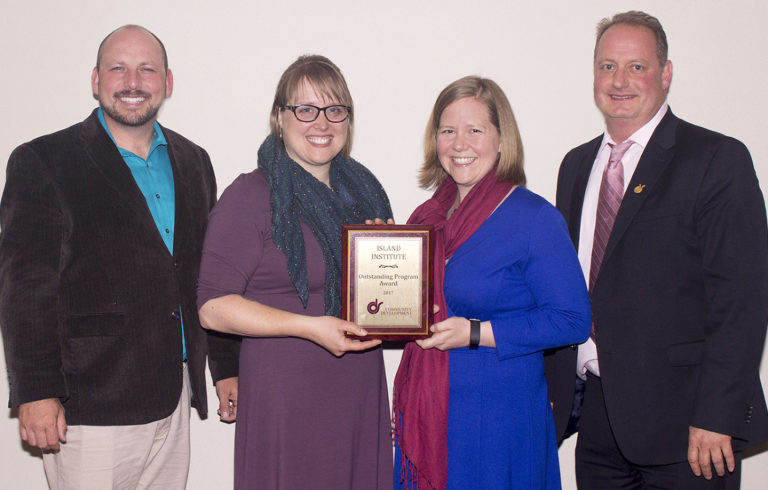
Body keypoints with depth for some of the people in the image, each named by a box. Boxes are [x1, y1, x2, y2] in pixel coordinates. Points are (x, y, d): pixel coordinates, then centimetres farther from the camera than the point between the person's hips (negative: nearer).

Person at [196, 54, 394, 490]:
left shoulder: (364, 187, 10)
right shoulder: (251, 196, -9)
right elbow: (214, 307, -13)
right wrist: (309, 327, -19)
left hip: (361, 392, 6)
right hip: (285, 399, -5)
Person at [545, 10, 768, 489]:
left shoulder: (719, 159, -7)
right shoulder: (577, 165, 13)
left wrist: (716, 417, -17)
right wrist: (556, 387, 8)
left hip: (681, 417, -5)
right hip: (597, 413, 6)